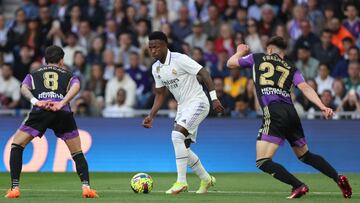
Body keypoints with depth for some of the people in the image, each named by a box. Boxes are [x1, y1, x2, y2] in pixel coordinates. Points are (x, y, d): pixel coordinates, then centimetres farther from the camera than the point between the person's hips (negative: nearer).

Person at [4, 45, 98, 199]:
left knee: (16, 145, 15)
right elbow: (76, 86, 5)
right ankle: (86, 186, -3)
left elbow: (24, 88, 9)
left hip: (40, 111, 0)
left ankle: (15, 188, 3)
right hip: (64, 114, 0)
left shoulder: (33, 75, 31)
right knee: (77, 152, 16)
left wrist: (35, 101, -6)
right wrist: (61, 103, -6)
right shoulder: (68, 76, 29)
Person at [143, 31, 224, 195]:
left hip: (197, 102, -9)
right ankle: (206, 179, 27)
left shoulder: (179, 59, -17)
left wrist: (214, 98, -23)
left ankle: (181, 181, -21)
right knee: (182, 148, 8)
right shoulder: (156, 68, 7)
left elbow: (204, 73, -17)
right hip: (183, 107, 9)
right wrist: (151, 116, 8)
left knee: (177, 135, -25)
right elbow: (160, 94, 17)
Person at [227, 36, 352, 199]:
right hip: (291, 113, 5)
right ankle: (338, 178, 13)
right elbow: (305, 88, 3)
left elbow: (231, 63, 28)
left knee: (263, 162, -7)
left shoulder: (257, 58, 15)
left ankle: (298, 186, -21)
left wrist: (240, 52, 49)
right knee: (305, 155, 24)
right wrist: (323, 107, -8)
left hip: (274, 113, -5)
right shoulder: (291, 68, 20)